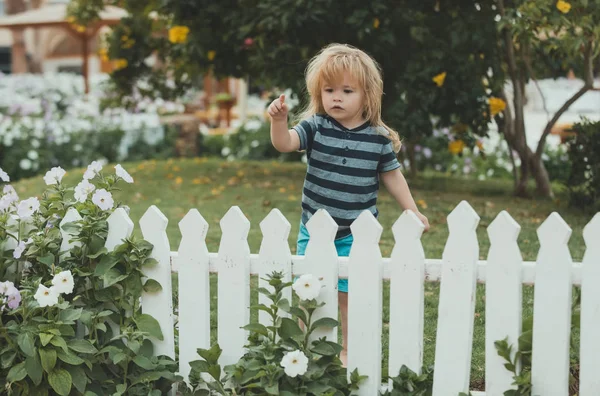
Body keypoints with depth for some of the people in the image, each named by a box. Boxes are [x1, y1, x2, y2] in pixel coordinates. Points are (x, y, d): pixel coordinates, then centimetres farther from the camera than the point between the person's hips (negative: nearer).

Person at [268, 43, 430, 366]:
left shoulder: (378, 137, -4)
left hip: (356, 233, -1)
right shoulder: (315, 127, -6)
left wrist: (412, 211, 8)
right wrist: (279, 120, -40)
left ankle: (349, 352, 18)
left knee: (349, 294, 2)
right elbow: (284, 143, -20)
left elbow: (391, 175, 8)